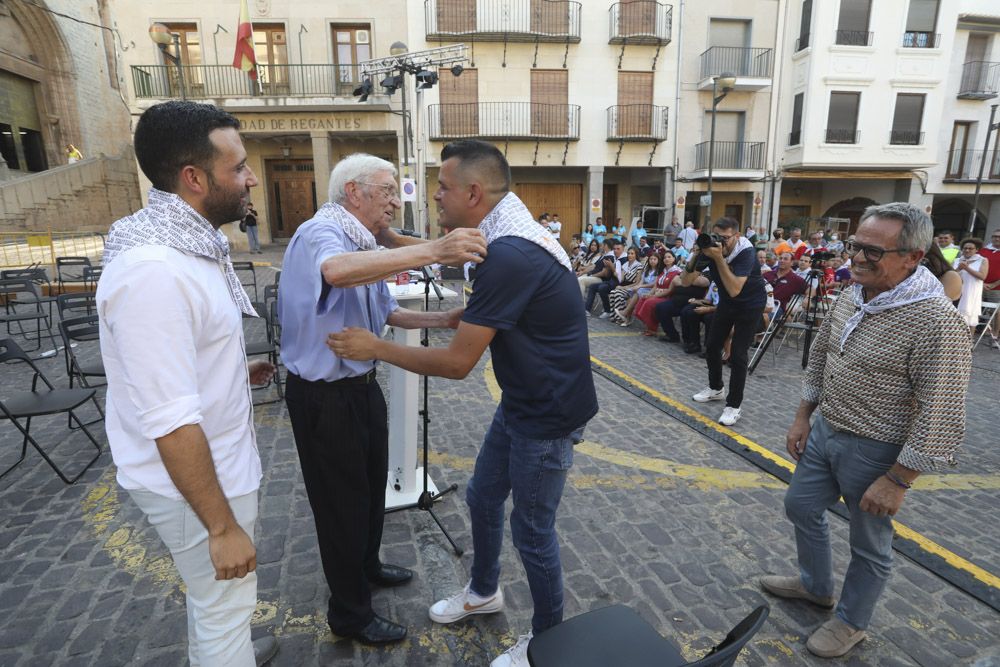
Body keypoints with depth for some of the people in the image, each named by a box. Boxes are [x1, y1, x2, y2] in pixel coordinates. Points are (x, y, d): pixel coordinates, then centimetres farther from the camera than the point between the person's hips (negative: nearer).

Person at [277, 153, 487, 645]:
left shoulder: (366, 246, 10)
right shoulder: (320, 232, -21)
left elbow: (387, 313, 15)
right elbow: (337, 271, -46)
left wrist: (442, 320, 1)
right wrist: (432, 251, -52)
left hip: (360, 385, 9)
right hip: (324, 396, -9)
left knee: (372, 485, 25)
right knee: (343, 500, 7)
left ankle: (366, 566, 50)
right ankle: (350, 614, 30)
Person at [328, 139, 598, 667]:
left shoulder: (510, 256, -29)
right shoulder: (506, 239, 2)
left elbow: (457, 363, -25)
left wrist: (376, 349, -14)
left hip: (547, 417, -9)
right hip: (519, 405, 9)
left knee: (532, 529, 10)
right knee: (482, 498, 22)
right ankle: (484, 591, 49)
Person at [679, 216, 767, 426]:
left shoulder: (746, 251, -30)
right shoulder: (709, 248, -16)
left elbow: (734, 290, -40)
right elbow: (685, 281, -19)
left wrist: (719, 259, -44)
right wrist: (694, 256, -33)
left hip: (750, 305, -5)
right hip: (726, 302, 6)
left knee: (737, 355, -10)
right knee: (712, 346, 9)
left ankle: (733, 405, 2)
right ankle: (716, 388, 32)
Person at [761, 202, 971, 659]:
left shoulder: (935, 321, -25)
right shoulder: (852, 295, -1)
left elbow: (941, 416, -23)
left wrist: (897, 481, -20)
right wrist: (803, 416, 11)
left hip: (875, 450, -7)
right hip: (824, 431, 8)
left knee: (869, 544, 14)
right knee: (801, 506, 22)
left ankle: (851, 621, 38)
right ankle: (815, 585, 47)